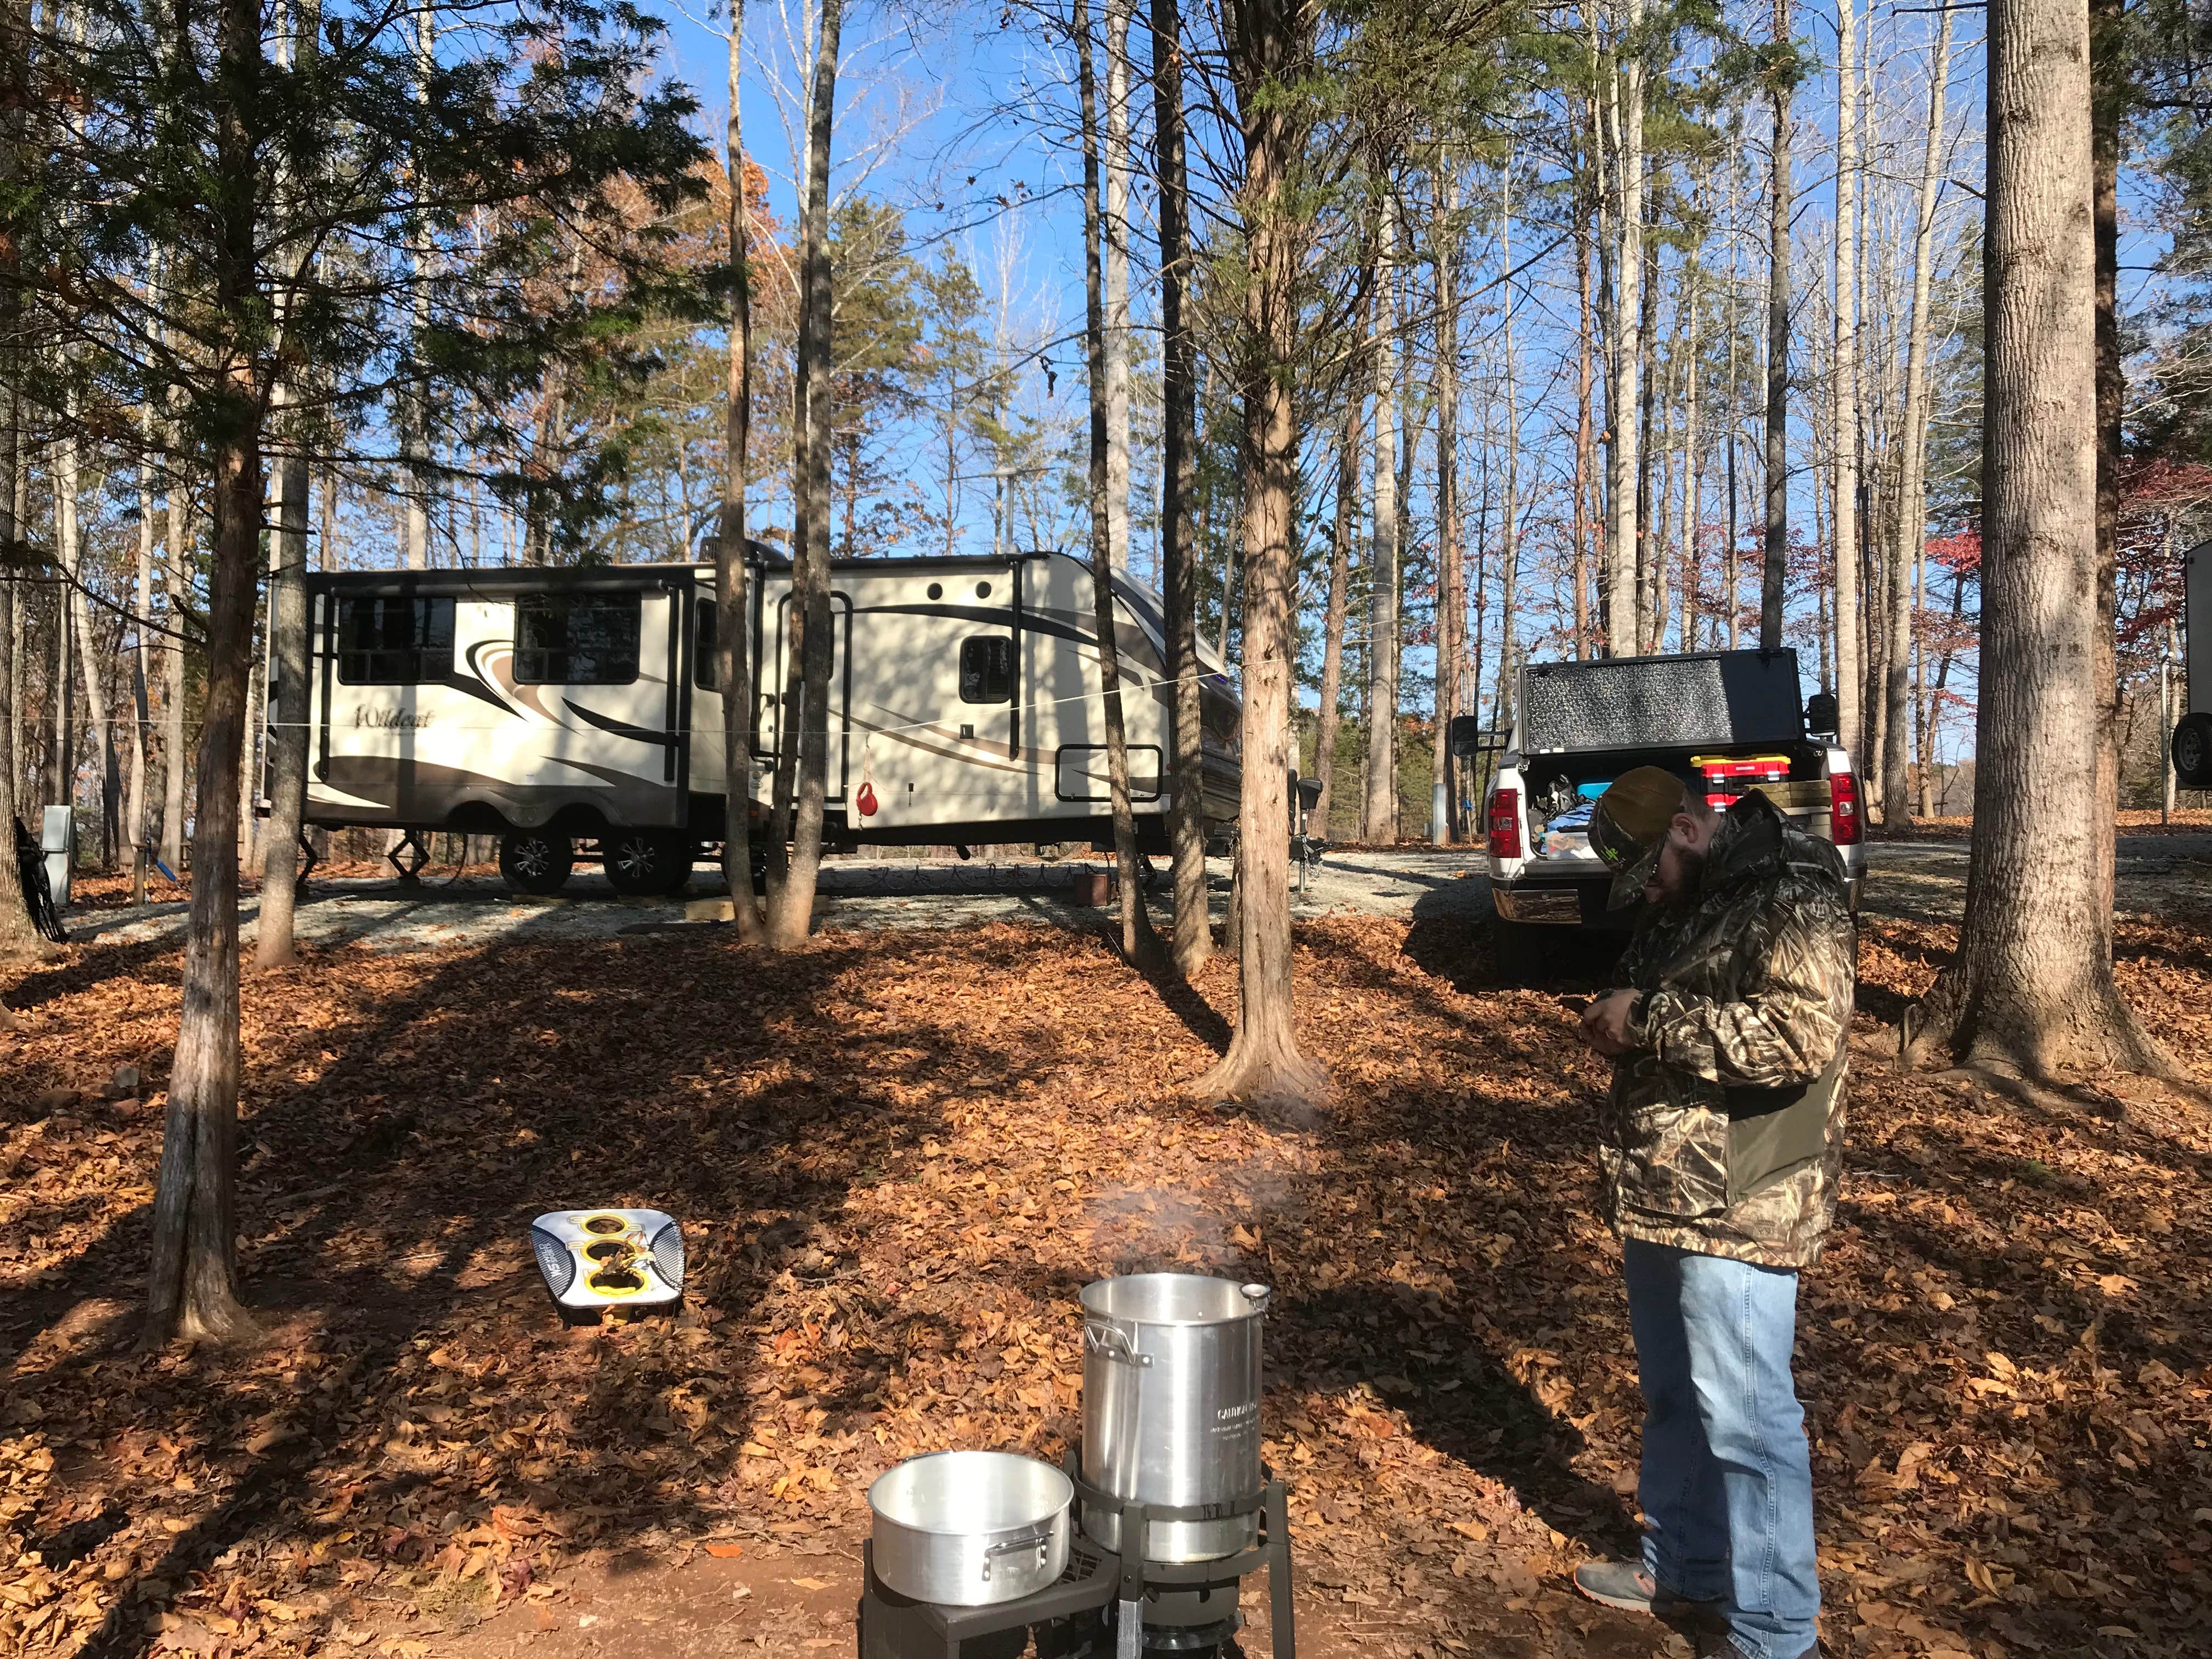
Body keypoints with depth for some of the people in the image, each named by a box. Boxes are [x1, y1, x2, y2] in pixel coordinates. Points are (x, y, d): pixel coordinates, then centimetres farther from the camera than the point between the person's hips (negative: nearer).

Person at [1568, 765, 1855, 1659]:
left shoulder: (1795, 893, -15)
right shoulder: (1687, 898, 13)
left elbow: (1801, 1033, -27)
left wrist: (1649, 1019, -22)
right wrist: (1617, 1023, 3)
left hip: (1740, 1209, -9)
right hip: (1658, 1198, 9)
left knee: (1743, 1418, -1)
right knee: (1673, 1398, 20)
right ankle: (1684, 1569, 37)